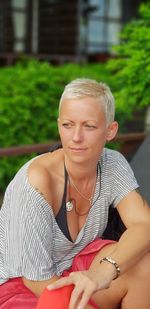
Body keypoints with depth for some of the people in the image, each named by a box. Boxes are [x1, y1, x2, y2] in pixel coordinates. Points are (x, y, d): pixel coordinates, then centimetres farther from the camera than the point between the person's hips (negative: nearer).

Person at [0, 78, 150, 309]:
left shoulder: (112, 164, -12)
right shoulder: (36, 183, -28)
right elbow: (38, 280, -22)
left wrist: (106, 270, -43)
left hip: (74, 264, 5)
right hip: (21, 284, -4)